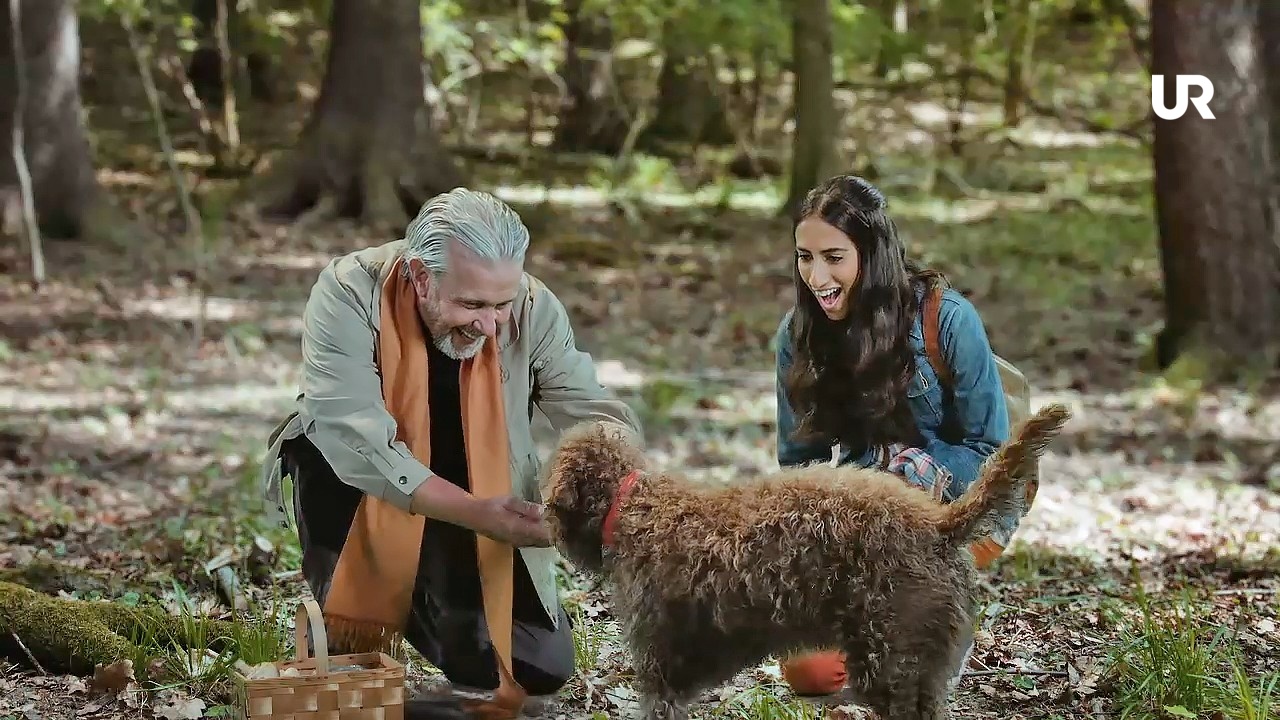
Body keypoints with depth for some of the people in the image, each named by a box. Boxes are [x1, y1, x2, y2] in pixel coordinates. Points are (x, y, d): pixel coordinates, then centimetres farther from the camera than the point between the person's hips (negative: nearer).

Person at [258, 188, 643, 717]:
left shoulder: (532, 308, -18)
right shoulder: (349, 294, -29)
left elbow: (598, 416, -14)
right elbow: (360, 444, -36)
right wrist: (475, 512, -44)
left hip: (479, 523, 3)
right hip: (356, 505, -3)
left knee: (542, 671, -6)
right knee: (328, 441, -35)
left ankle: (423, 608, 24)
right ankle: (342, 622, -12)